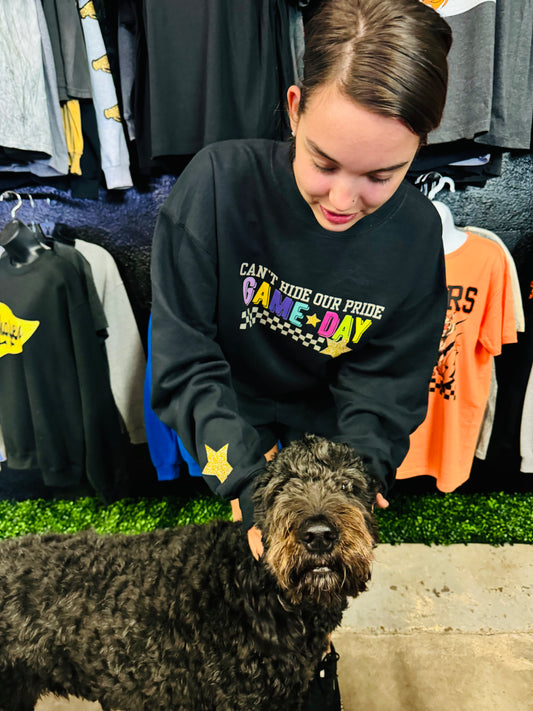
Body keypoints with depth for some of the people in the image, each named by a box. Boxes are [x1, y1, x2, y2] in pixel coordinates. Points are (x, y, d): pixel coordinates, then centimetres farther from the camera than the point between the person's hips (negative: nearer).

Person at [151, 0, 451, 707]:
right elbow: (186, 357, -23)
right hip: (230, 428, -1)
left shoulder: (417, 232, -17)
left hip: (323, 429, 2)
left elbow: (383, 386, -11)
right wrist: (247, 478, -31)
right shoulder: (221, 180, -26)